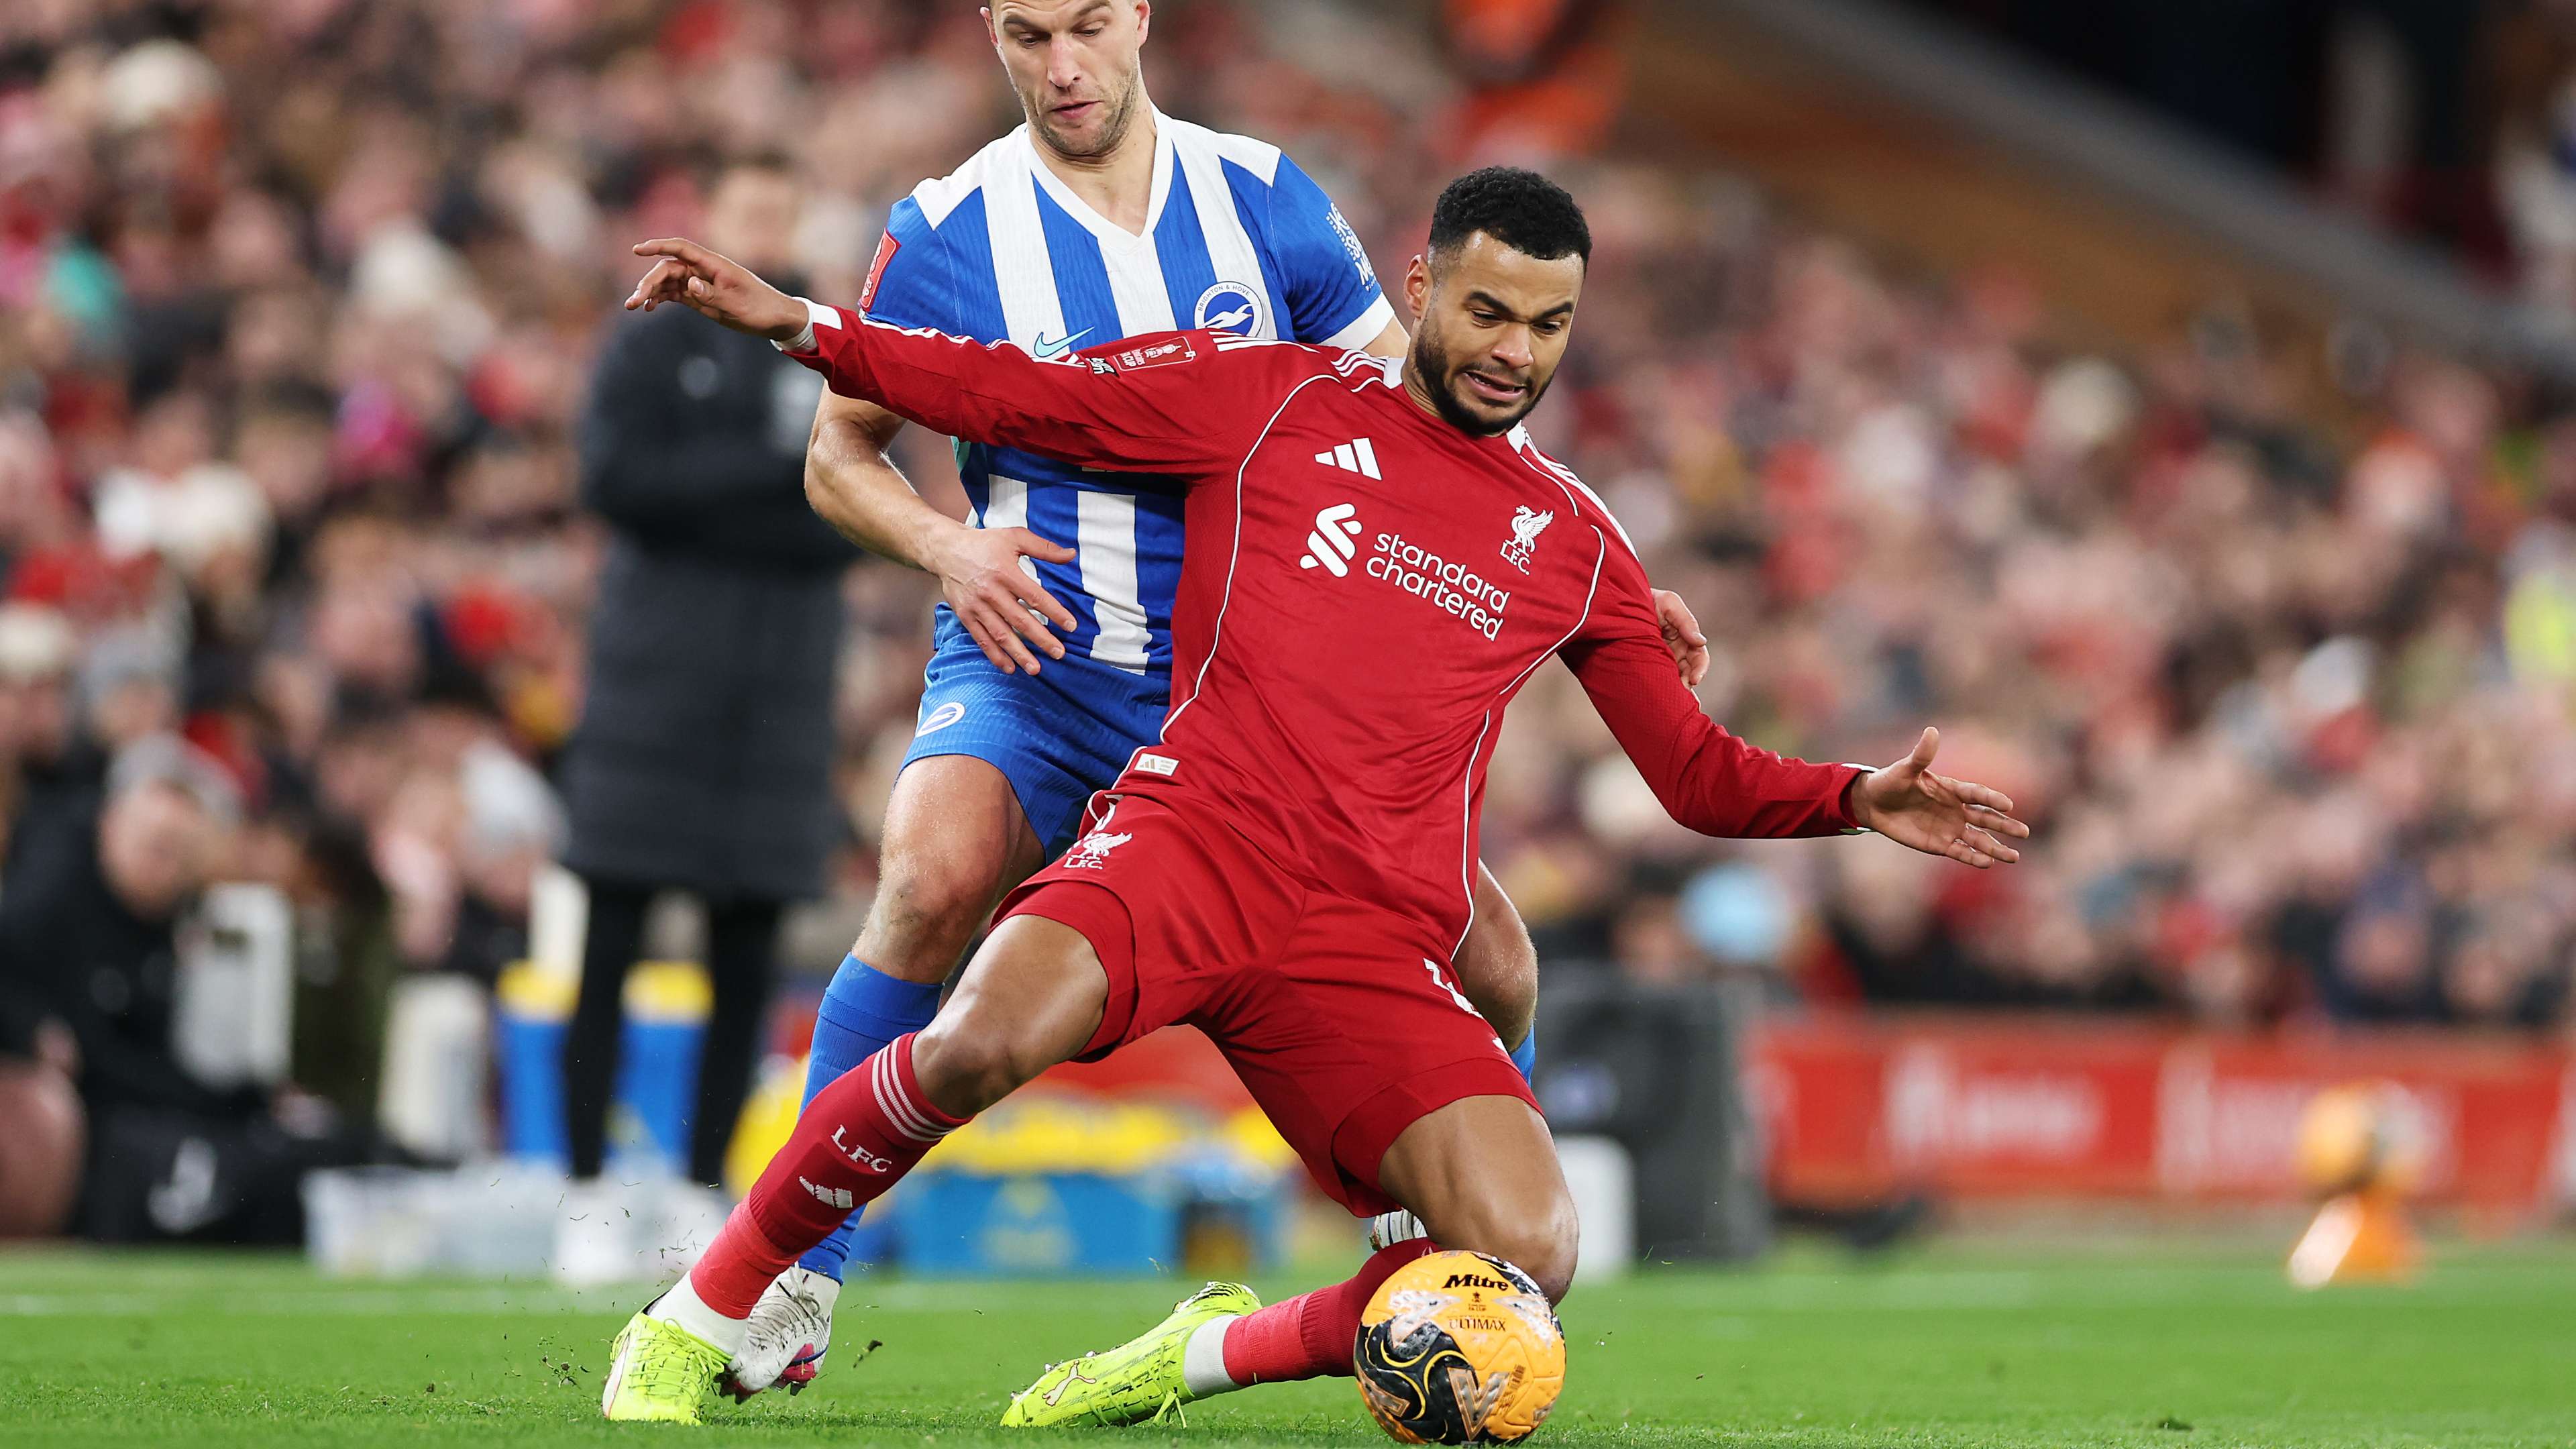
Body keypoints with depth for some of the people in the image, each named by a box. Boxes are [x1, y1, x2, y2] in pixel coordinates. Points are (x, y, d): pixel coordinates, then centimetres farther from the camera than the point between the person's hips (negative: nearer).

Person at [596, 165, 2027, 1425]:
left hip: (1380, 934, 3)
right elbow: (1012, 393, 12)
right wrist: (795, 321, 2)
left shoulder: (1572, 540, 19)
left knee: (1526, 1261, -20)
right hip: (1194, 832, -3)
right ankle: (696, 1321, -14)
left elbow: (1698, 773, 24)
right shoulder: (1271, 397, 12)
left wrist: (1853, 799, 6)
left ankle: (1218, 1350, 8)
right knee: (986, 1038, -35)